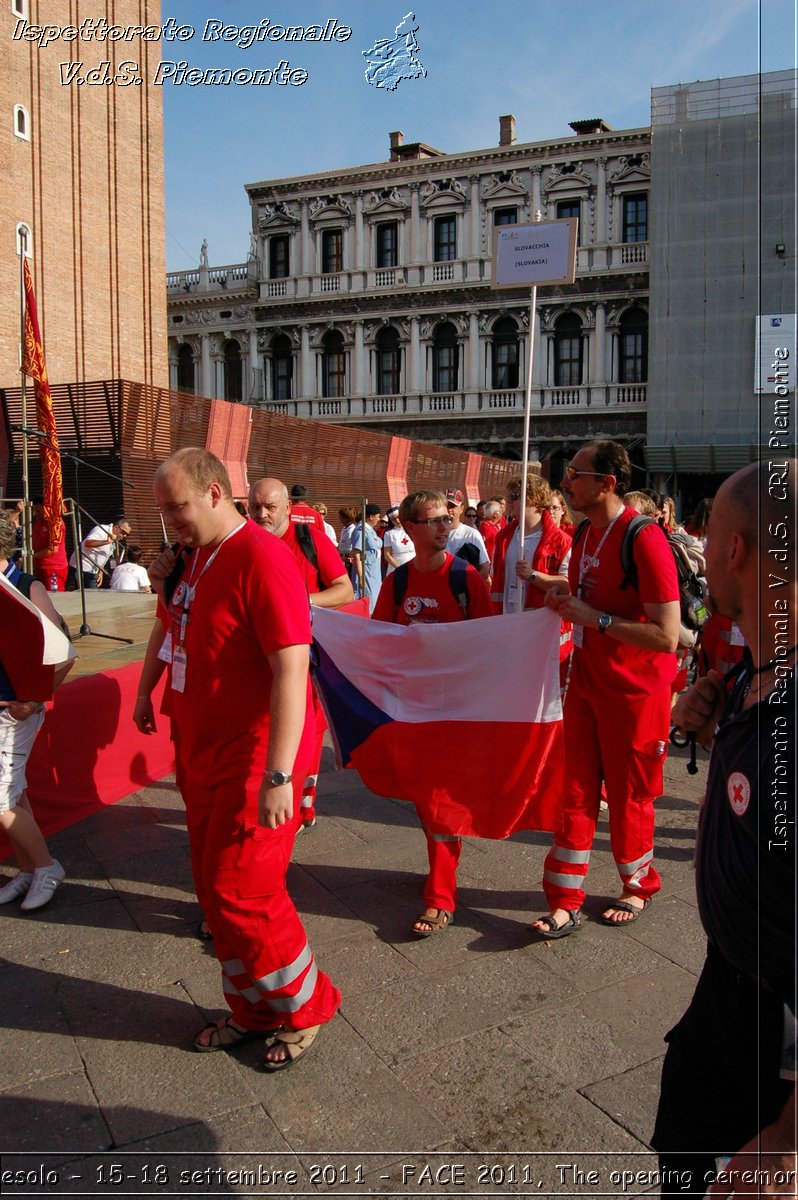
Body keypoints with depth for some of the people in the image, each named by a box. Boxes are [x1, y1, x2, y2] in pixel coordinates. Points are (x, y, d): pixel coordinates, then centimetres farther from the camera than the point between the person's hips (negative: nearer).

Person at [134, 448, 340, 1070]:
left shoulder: (262, 558, -20)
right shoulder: (196, 555, 8)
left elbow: (291, 669, -27)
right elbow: (172, 627, 27)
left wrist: (278, 776, -30)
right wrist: (145, 690, 26)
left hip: (252, 761, -9)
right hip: (201, 755, 9)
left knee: (240, 894, -3)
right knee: (216, 890, 16)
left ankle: (304, 1009, 22)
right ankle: (253, 1011, 34)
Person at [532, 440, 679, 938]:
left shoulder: (644, 539, -22)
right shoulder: (585, 536, 5)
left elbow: (667, 637, -26)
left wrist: (594, 617, -24)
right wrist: (565, 597, 1)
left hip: (635, 692, -7)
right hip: (587, 684, 7)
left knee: (628, 797, 11)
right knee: (577, 792, 8)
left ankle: (639, 885, 35)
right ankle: (566, 901, 17)